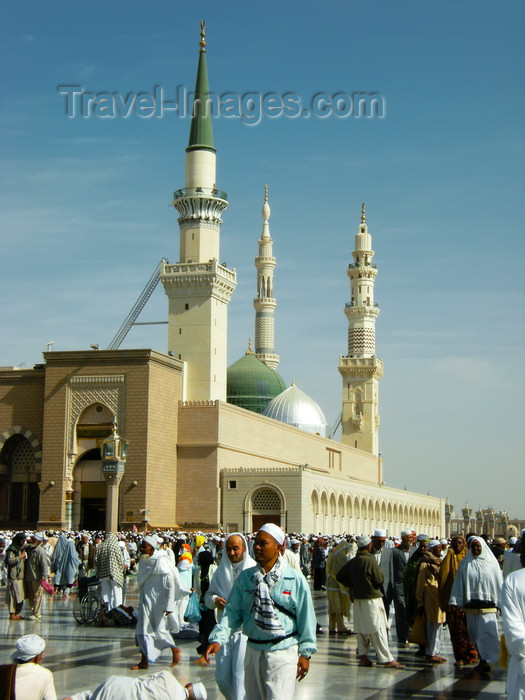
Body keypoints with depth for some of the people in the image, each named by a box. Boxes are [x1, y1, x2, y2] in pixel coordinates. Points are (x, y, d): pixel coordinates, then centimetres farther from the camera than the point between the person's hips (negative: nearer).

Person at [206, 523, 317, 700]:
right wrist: (218, 638, -14)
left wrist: (305, 653, -3)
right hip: (253, 651, 4)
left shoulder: (295, 579, -6)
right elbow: (233, 612, 0)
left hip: (283, 653, -4)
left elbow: (305, 618, -3)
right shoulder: (245, 577, 3)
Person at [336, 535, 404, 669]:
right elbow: (380, 579, -13)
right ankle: (387, 660, -4)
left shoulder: (352, 562, 6)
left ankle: (363, 657, 13)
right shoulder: (370, 561, -16)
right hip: (372, 598, -7)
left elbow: (340, 576, 12)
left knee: (361, 628, 12)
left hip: (357, 599, 7)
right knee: (377, 629, -6)